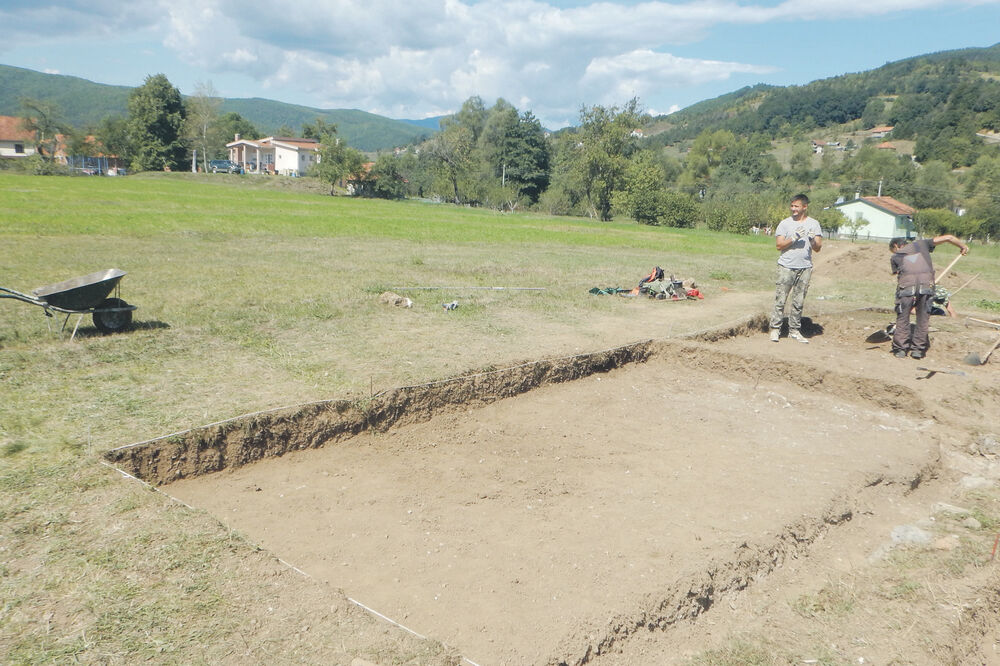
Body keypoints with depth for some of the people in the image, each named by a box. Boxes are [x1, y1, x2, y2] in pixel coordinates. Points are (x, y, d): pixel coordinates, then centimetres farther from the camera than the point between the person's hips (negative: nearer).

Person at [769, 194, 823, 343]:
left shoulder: (813, 224, 9)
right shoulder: (785, 223, 3)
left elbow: (818, 248, 6)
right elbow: (779, 245, -4)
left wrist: (813, 240, -14)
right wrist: (794, 238, -16)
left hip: (805, 267, 2)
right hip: (786, 267, -2)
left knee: (798, 302, 7)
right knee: (780, 300, -5)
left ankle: (794, 330, 14)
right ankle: (775, 328, 0)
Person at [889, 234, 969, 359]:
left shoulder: (895, 257, 25)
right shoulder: (921, 244, 28)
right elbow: (948, 237, 26)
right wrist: (963, 246, 43)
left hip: (906, 284, -1)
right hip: (926, 282, 1)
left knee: (902, 318, 10)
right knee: (923, 318, 12)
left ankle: (901, 349, 11)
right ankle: (918, 349, 14)